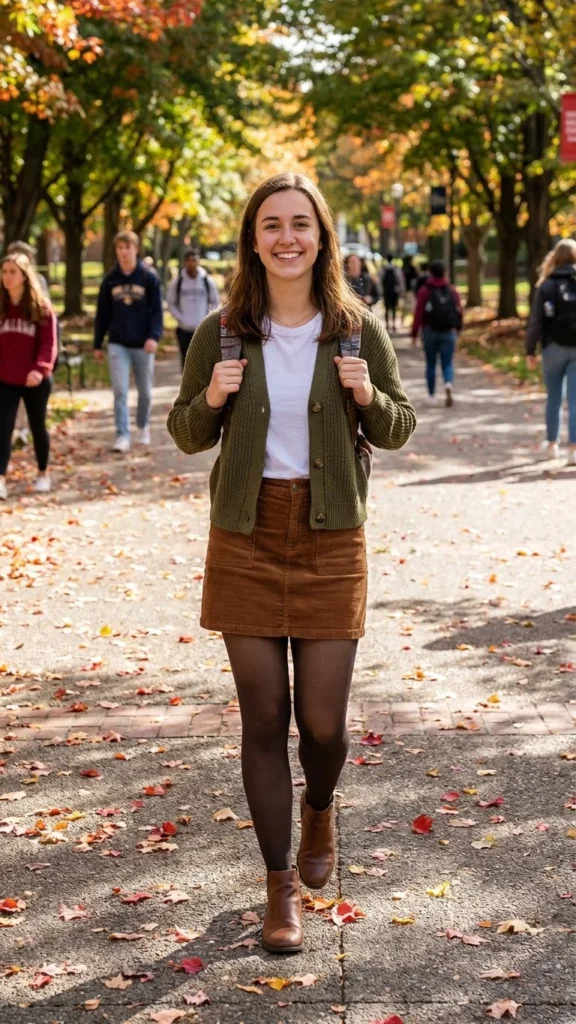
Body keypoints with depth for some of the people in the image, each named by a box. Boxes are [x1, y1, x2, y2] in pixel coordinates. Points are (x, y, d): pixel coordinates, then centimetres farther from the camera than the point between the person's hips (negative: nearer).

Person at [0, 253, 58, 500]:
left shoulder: (41, 307, -5)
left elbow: (49, 343, -12)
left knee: (37, 427, 13)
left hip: (35, 381, -2)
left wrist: (40, 369, -27)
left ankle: (43, 474, 31)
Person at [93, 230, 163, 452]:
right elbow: (102, 314, 9)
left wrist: (154, 336, -20)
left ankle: (143, 426, 34)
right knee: (120, 391, -8)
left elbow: (156, 310, -5)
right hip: (118, 345, 1)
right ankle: (122, 436, -7)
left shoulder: (149, 278, -2)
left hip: (143, 345, -1)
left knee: (145, 392, 12)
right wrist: (97, 344, 8)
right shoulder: (110, 280, 4)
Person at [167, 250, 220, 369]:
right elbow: (171, 302, 8)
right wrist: (179, 318, -5)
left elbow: (215, 302, 7)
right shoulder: (178, 282, 1)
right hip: (184, 329, 1)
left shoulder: (207, 281, 0)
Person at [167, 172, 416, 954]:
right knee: (264, 720, 4)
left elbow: (398, 429, 7)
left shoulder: (359, 330, -1)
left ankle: (319, 809, 39)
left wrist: (369, 397, -14)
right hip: (246, 539, 0)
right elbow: (187, 436, 7)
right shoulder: (222, 333, -2)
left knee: (323, 720, 2)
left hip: (331, 541, 0)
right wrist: (210, 399, -14)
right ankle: (281, 887, 19)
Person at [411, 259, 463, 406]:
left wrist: (414, 334, -5)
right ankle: (449, 384, -26)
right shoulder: (452, 290, 3)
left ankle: (432, 395, 15)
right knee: (447, 364, 4)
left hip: (430, 332, -1)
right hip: (449, 332, 1)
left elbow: (418, 314, -10)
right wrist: (457, 329, 19)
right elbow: (459, 311, 4)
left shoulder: (425, 291, -5)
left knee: (431, 364, 11)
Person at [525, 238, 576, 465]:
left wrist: (530, 350, 2)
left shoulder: (546, 285, -2)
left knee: (554, 397, 14)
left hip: (554, 348, 1)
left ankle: (552, 444, 24)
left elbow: (536, 321, -5)